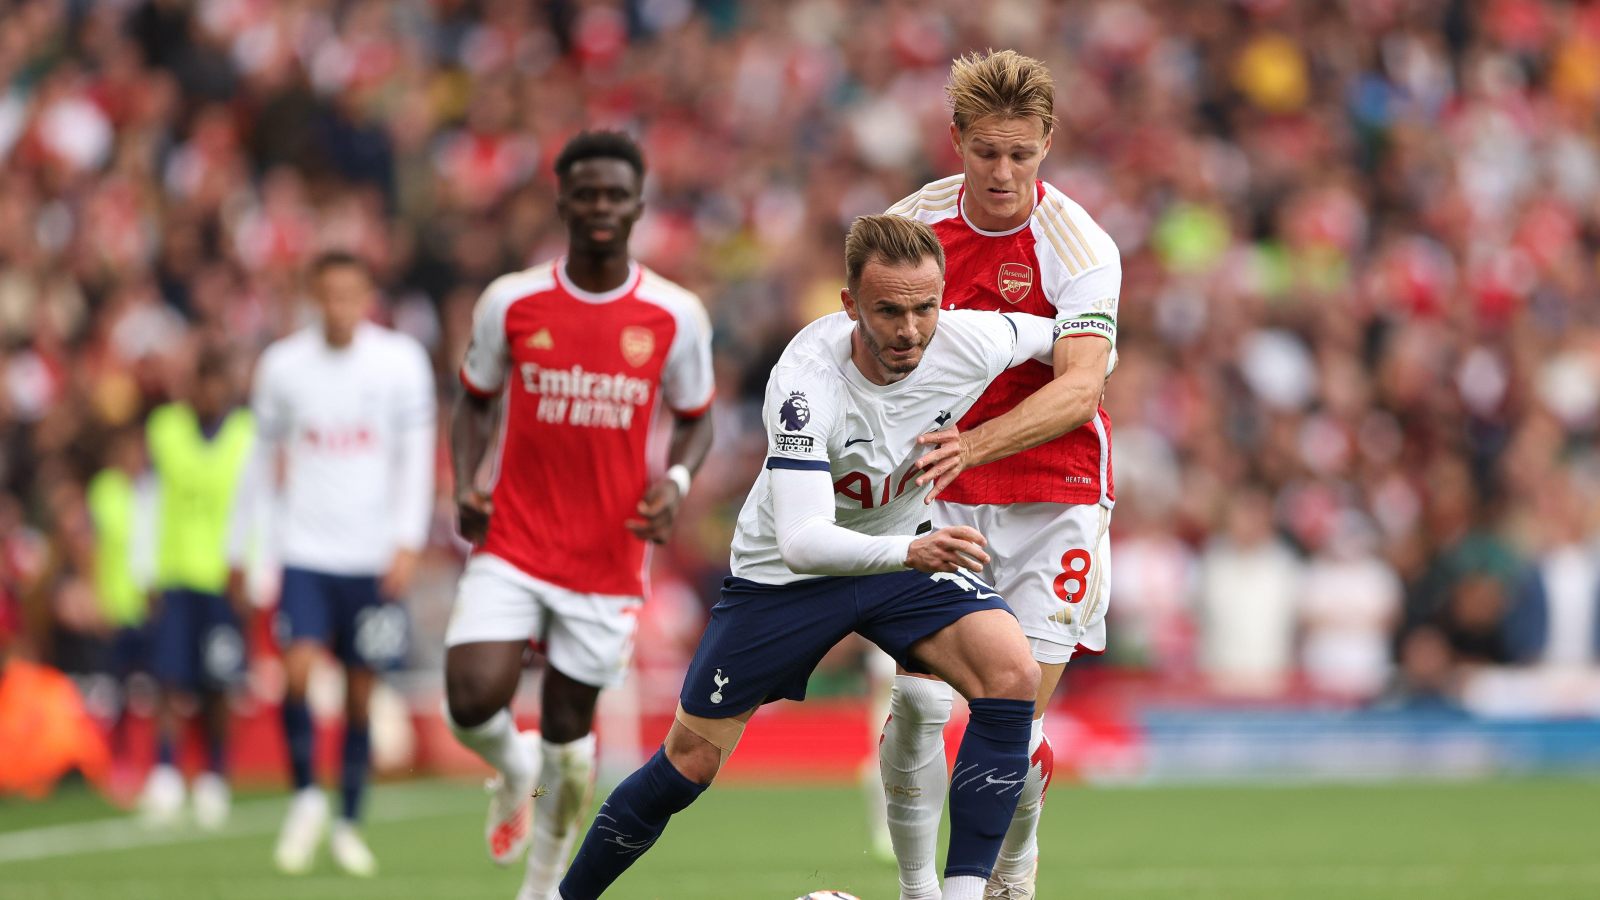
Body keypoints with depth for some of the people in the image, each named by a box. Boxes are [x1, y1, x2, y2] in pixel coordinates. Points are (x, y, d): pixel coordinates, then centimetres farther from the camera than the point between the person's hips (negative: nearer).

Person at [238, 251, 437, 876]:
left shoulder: (400, 361, -2)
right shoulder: (282, 365, 2)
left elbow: (416, 454, -1)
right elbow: (263, 458, 12)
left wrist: (407, 542, -10)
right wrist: (239, 545, 12)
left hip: (375, 558, 0)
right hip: (306, 549, 0)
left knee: (361, 690, 4)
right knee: (298, 669, -16)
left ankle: (348, 824, 18)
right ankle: (305, 797, 5)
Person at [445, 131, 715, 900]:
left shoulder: (676, 316, -3)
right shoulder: (511, 302, -3)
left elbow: (695, 418, 10)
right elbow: (477, 402, 11)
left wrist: (676, 481, -10)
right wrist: (465, 485, -5)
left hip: (609, 558, 0)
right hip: (512, 544, 0)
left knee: (569, 730, 6)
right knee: (473, 702, -17)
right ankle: (514, 769, 19)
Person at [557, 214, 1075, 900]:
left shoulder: (971, 345, -23)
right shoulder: (806, 380, -35)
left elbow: (1049, 335, 3)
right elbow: (802, 541, -43)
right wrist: (910, 553, -58)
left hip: (910, 552, 3)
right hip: (781, 571, -3)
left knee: (1012, 676, -24)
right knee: (691, 760, 3)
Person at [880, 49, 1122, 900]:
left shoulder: (1079, 247, -15)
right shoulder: (912, 222, -3)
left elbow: (1079, 390, -27)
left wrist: (973, 444, -40)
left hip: (1053, 497, -2)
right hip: (940, 501, 2)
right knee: (918, 702, -13)